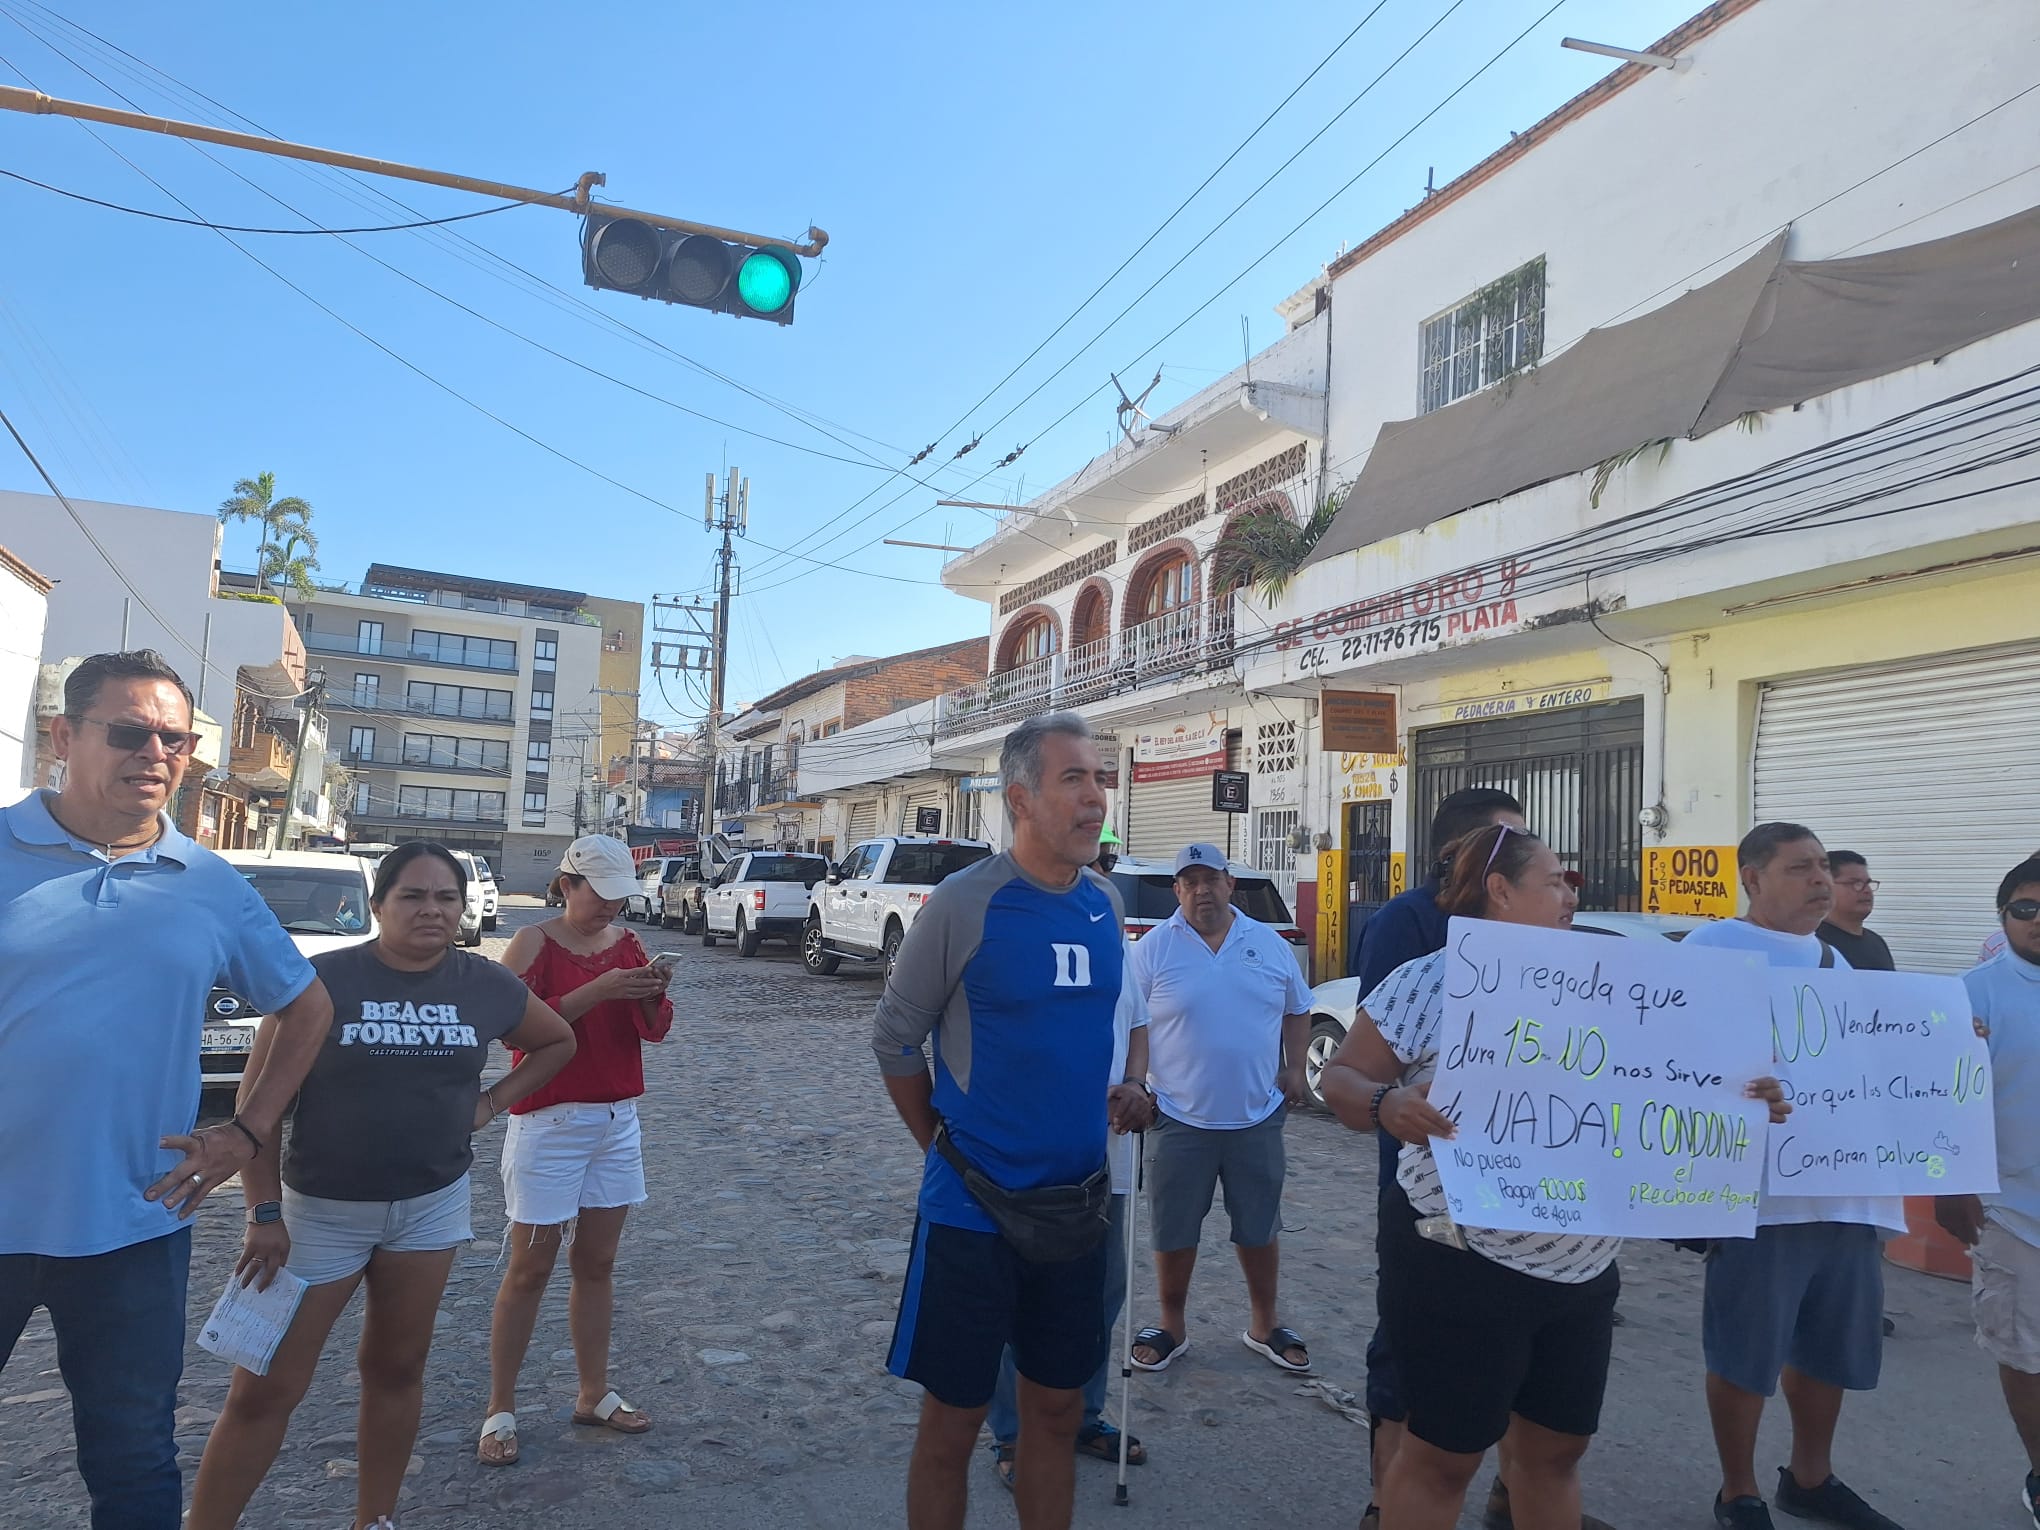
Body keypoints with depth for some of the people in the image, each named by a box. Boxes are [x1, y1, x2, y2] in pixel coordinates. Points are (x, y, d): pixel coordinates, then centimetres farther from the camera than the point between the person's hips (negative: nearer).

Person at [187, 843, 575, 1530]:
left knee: (396, 1369, 15)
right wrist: (265, 1213, -12)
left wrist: (492, 1102, 2)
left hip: (431, 1206, 3)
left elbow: (558, 1041, 14)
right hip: (321, 1209, -3)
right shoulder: (322, 979, -12)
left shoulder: (488, 987, -3)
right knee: (264, 1391, 2)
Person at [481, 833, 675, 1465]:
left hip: (617, 1122, 5)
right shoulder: (534, 942, -10)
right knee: (529, 1267, 4)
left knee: (597, 1262, 14)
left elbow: (655, 1030, 4)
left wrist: (651, 993, -17)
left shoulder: (626, 942, 5)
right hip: (548, 1123, -5)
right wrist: (596, 991, -27)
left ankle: (594, 1394, 27)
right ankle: (500, 1409, 17)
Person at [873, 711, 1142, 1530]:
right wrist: (943, 1147, -2)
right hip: (974, 1210, -5)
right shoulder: (963, 903, -15)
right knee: (952, 1421, 9)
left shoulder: (1105, 904, 2)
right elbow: (894, 1038, -5)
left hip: (1078, 1206, 5)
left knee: (1058, 1409, 17)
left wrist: (1126, 1089, 3)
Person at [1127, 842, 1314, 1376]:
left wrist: (1294, 1068, 5)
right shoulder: (1153, 949, -6)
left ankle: (1264, 1326, 33)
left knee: (1260, 1229, 15)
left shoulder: (1268, 943, 4)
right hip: (1180, 1117, -2)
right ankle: (1171, 1326, 27)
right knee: (1173, 1232, 8)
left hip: (1257, 1117, 2)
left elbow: (1296, 1010, 15)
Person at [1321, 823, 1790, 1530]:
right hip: (1463, 1270, -6)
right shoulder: (1426, 982, -10)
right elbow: (1341, 1079, -8)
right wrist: (1388, 1105, -29)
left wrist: (1743, 1101, -4)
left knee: (1557, 1448, 19)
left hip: (1583, 1272, 6)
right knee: (1443, 1454, 6)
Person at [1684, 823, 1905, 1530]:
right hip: (1762, 1191, -8)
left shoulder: (1833, 960, 18)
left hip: (1847, 1190, 8)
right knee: (1745, 1352, 2)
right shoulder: (1714, 948, -8)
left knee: (1832, 1346, 19)